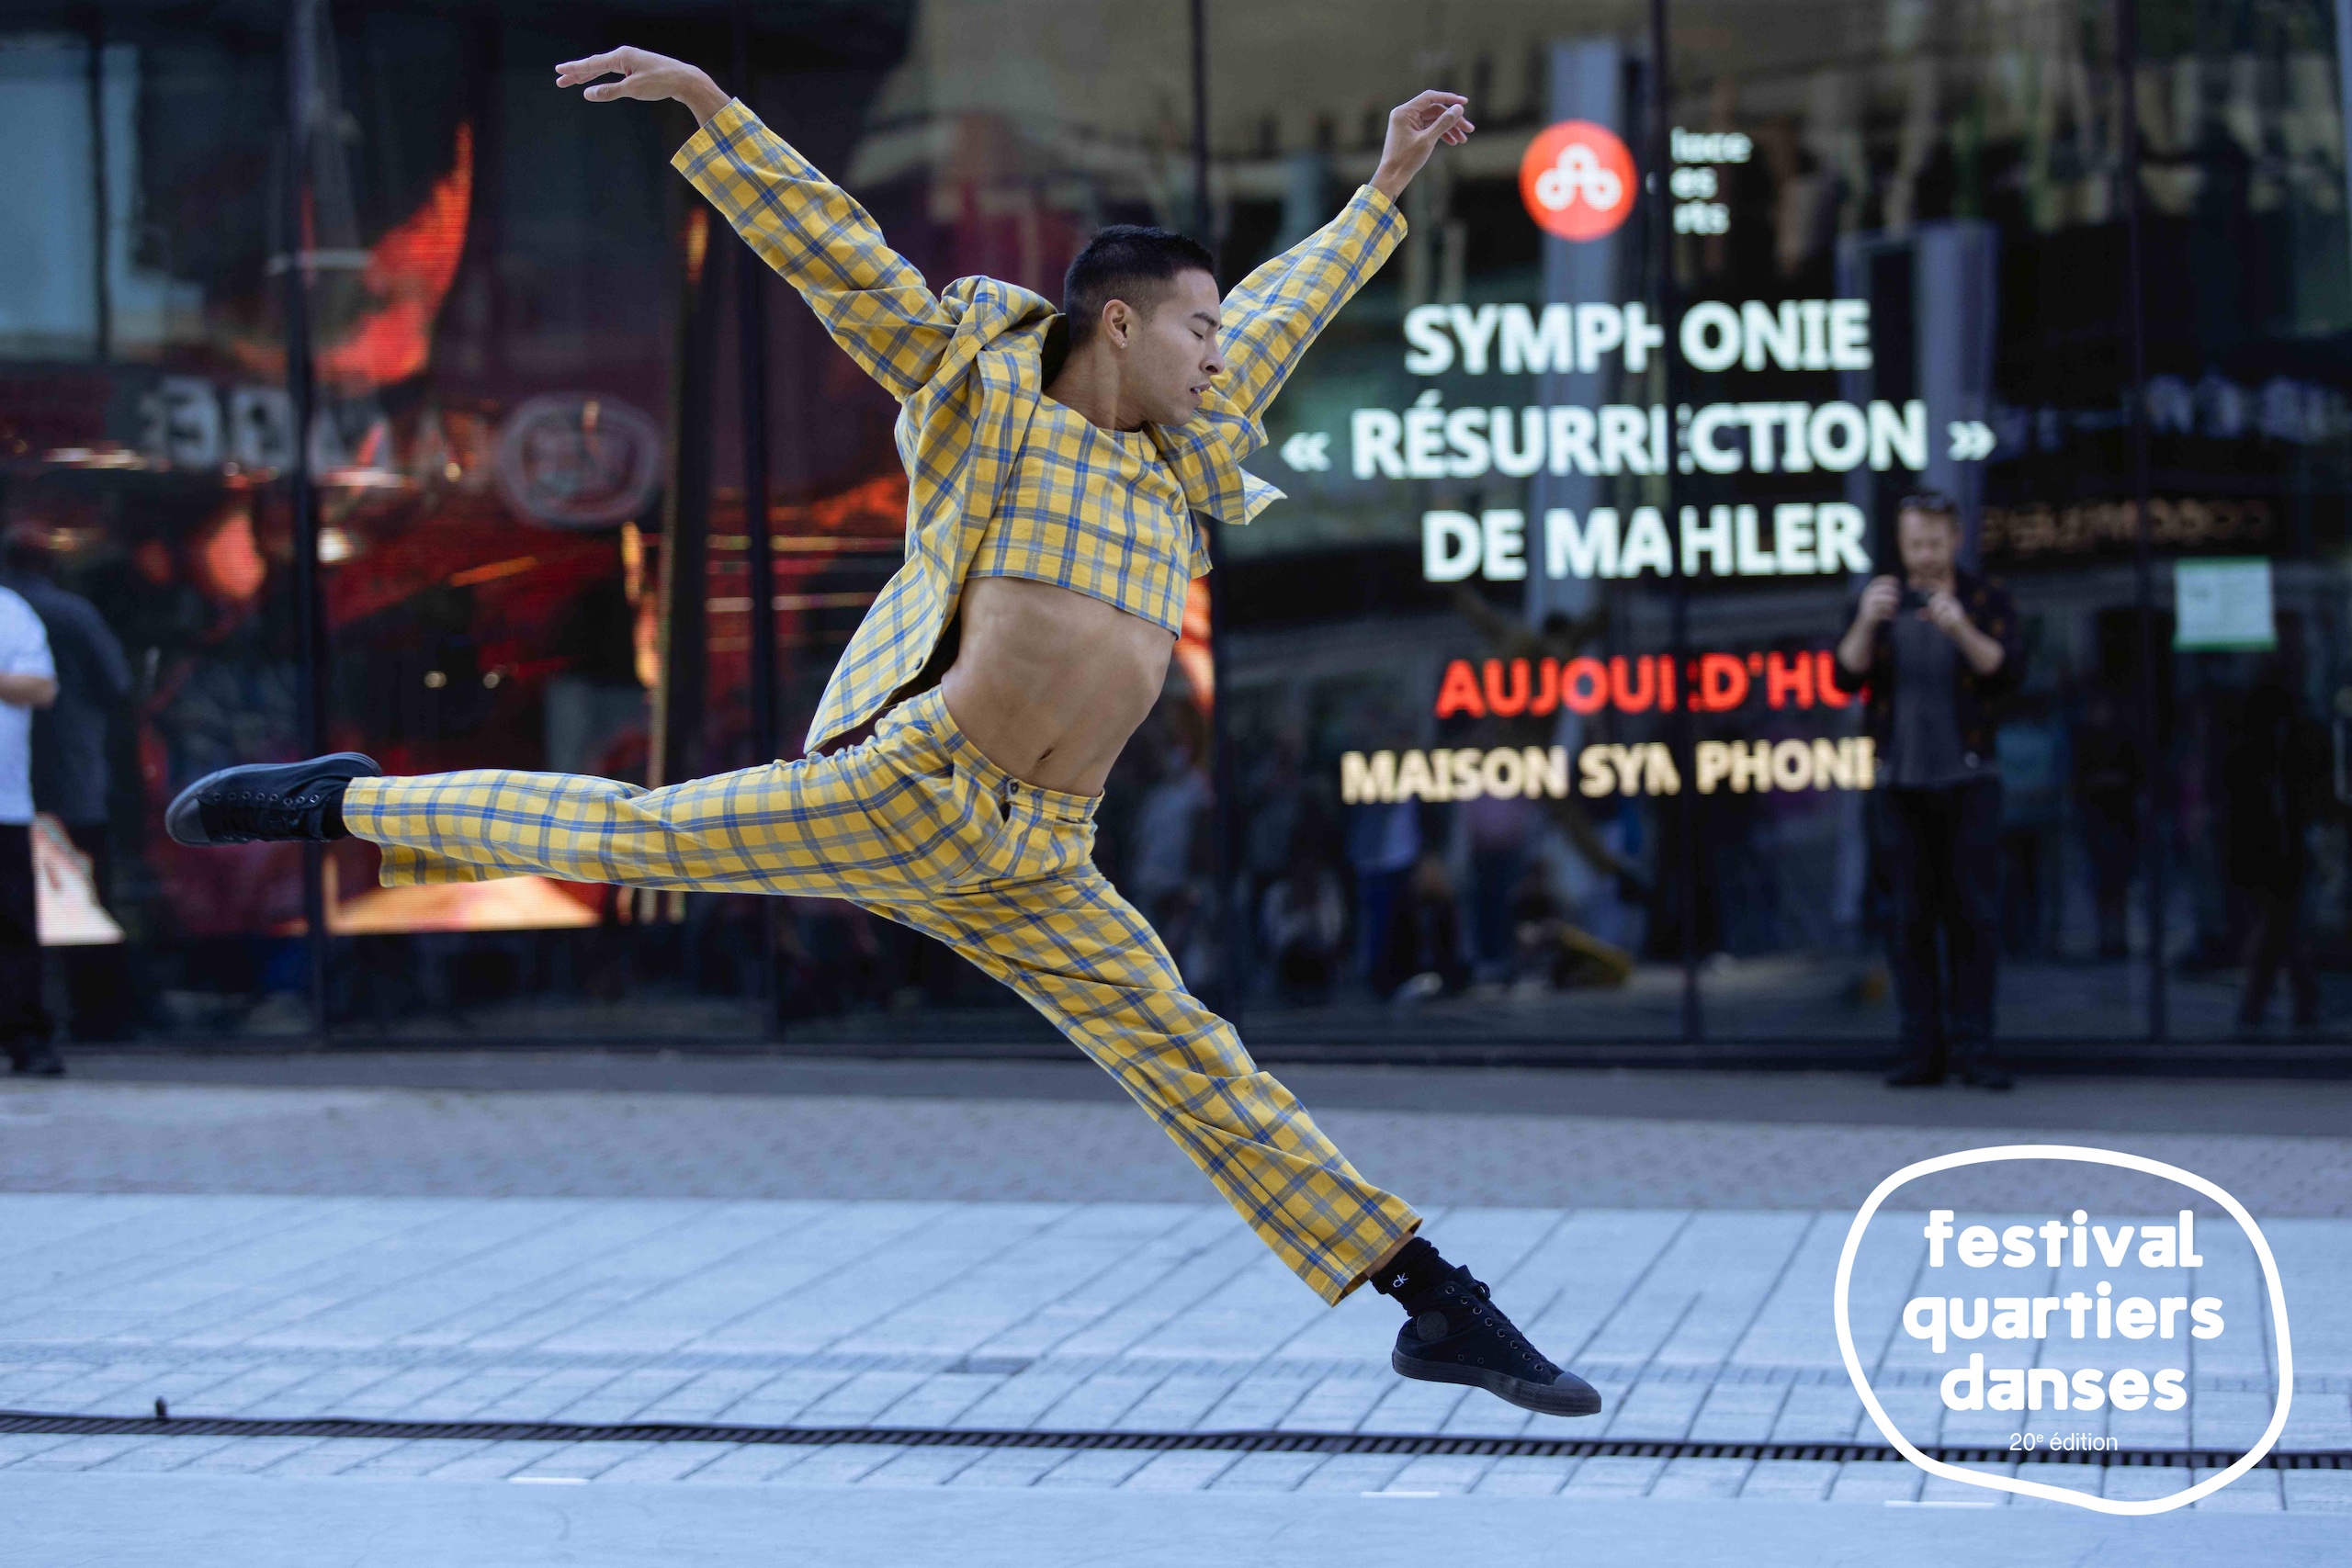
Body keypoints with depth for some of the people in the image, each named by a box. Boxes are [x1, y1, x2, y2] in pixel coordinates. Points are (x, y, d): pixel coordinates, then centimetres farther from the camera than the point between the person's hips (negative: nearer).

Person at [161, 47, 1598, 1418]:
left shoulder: (1184, 452, 21)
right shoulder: (982, 381, 5)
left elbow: (1287, 309, 36)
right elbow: (831, 246, 3)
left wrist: (1386, 187, 45)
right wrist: (707, 106, -1)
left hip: (1033, 870, 5)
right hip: (911, 785, -5)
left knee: (1198, 1065, 4)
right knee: (633, 836, -6)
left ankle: (1436, 1304, 3)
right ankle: (342, 803, 11)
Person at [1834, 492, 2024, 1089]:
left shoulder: (1987, 602, 1)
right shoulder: (1879, 602, 6)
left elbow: (2008, 672, -14)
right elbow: (1847, 677, -7)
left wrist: (1960, 629, -31)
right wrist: (1866, 623, -26)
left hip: (1970, 778, -1)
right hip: (1904, 780, 1)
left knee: (1974, 913, -5)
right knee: (1912, 916, 1)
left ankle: (1974, 1047, -1)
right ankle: (1921, 1050, 4)